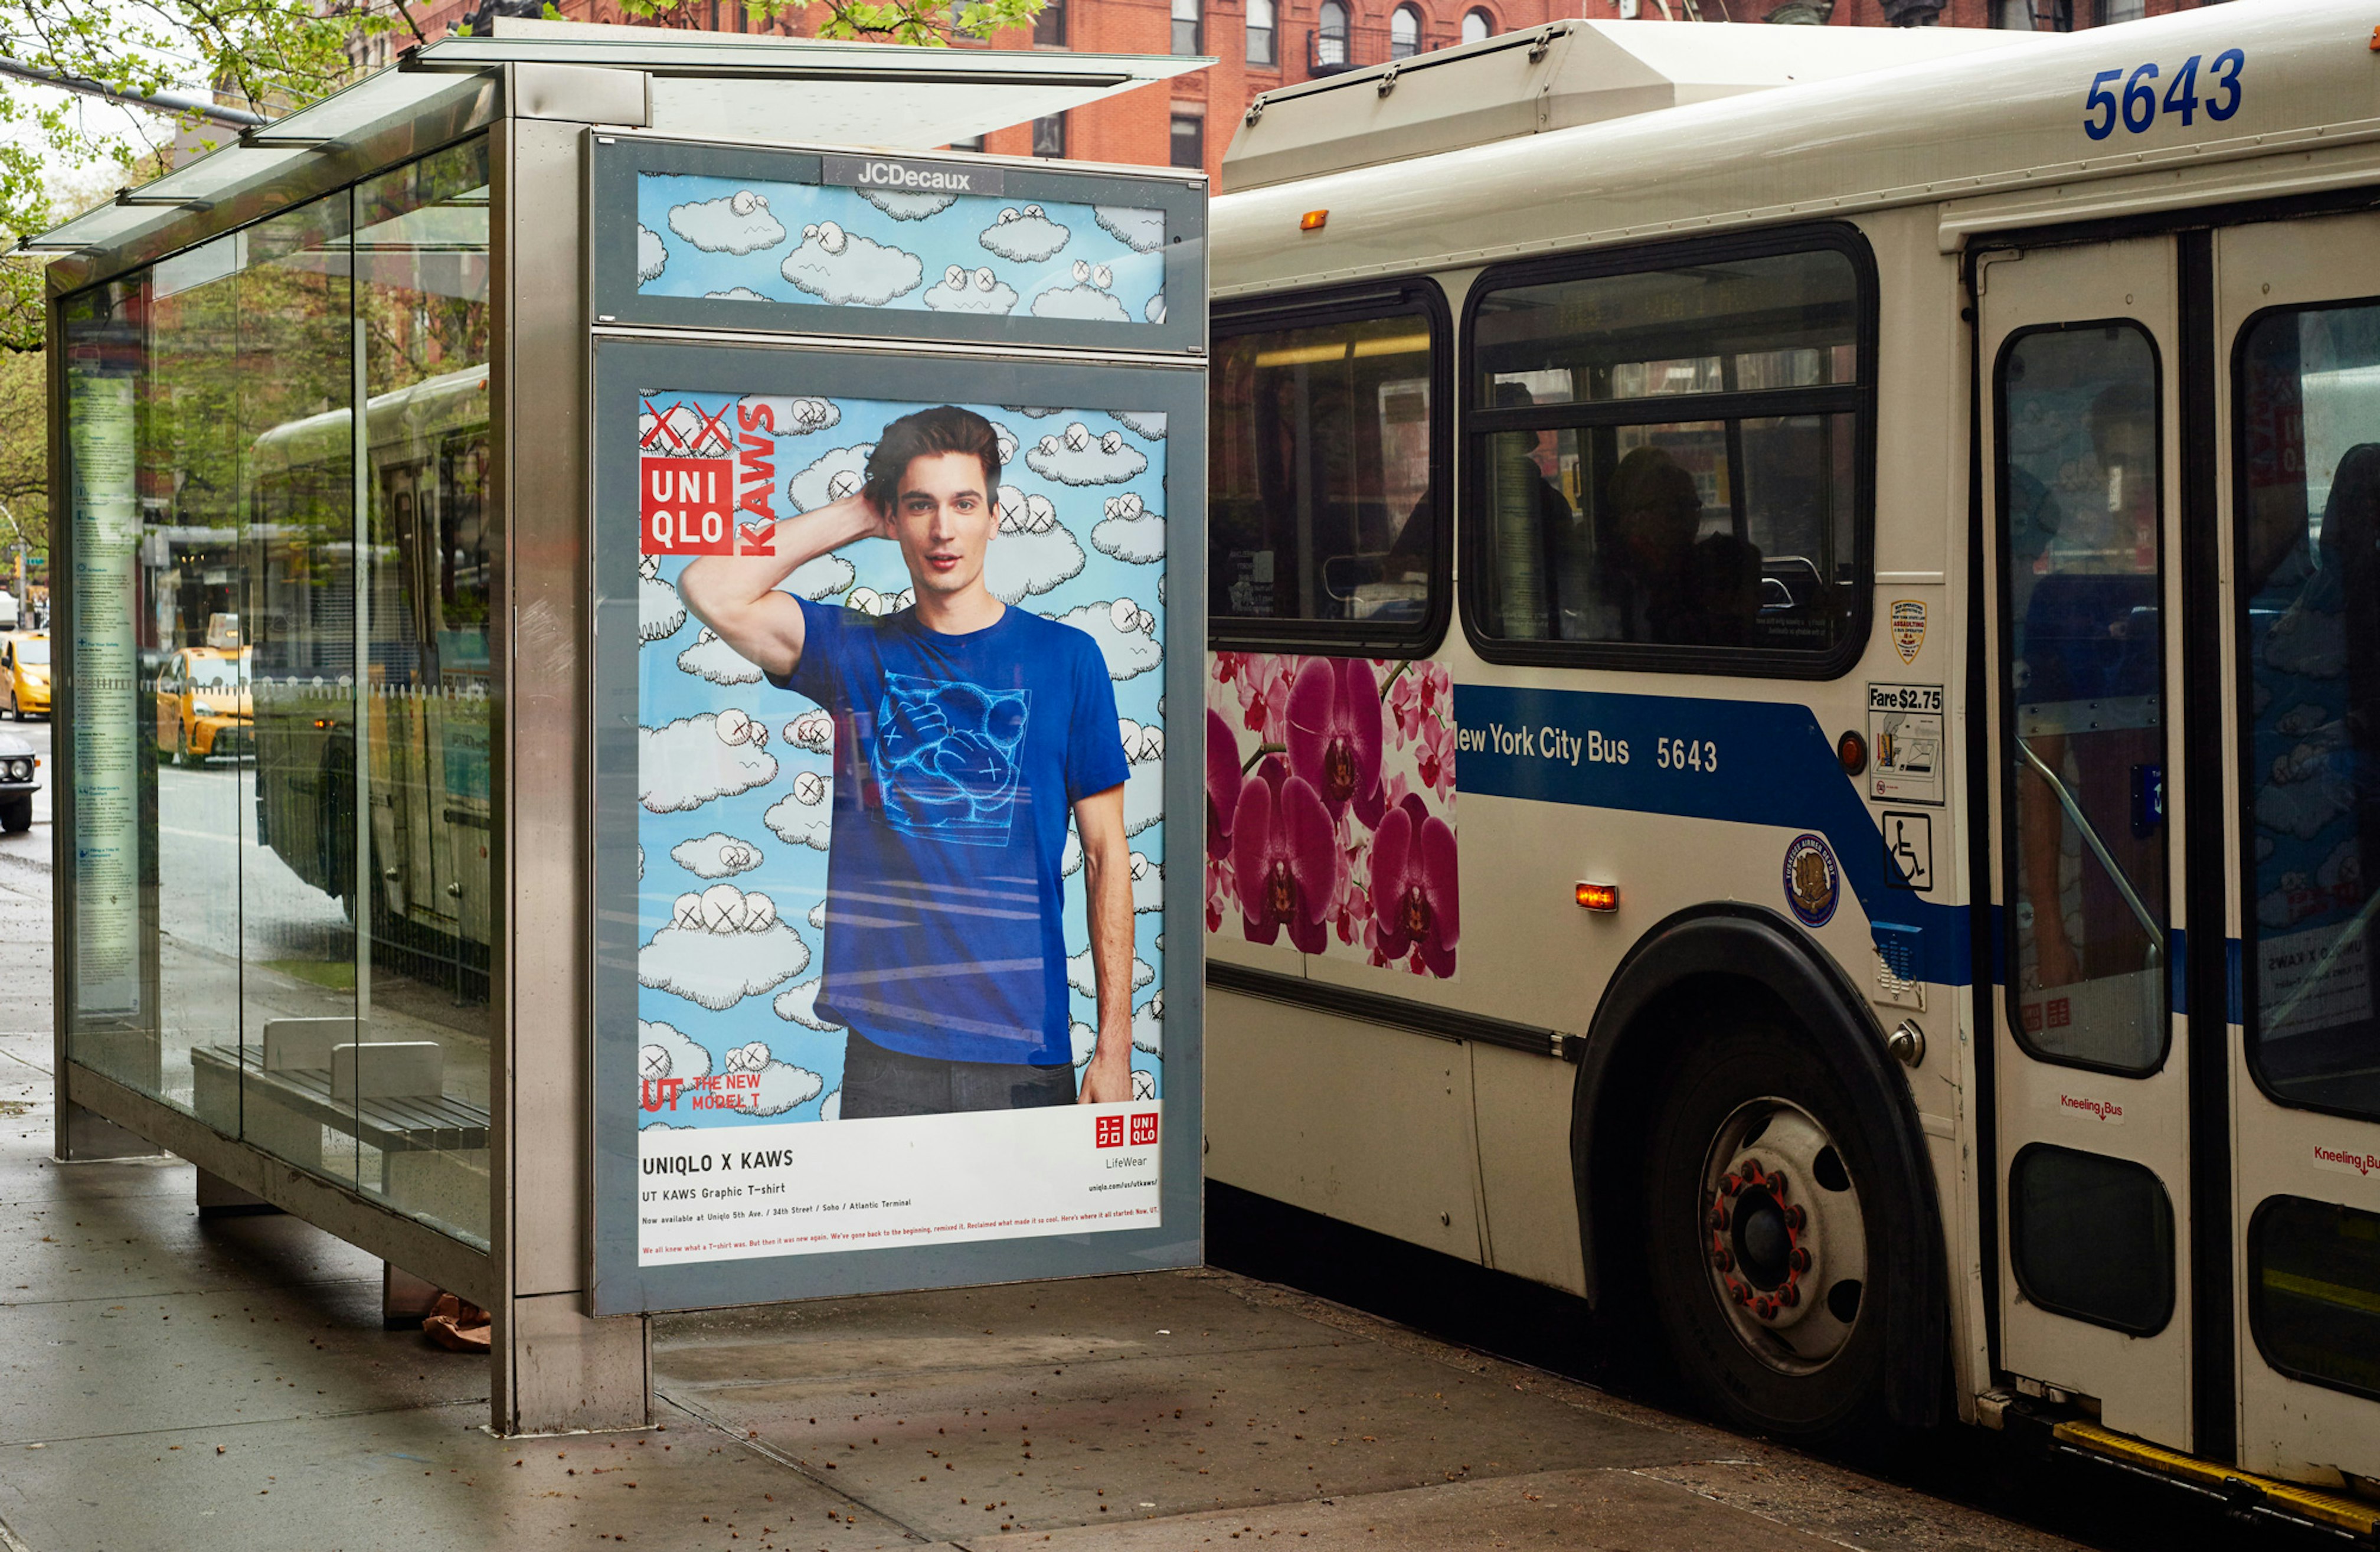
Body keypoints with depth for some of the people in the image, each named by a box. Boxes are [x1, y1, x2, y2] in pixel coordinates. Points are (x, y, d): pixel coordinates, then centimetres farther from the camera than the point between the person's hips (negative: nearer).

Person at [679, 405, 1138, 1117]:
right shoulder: (857, 651, 6)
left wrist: (1115, 1047, -2)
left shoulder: (1065, 657, 3)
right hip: (886, 1052, 1)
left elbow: (1106, 856, 3)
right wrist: (855, 515, 0)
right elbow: (711, 591, -8)